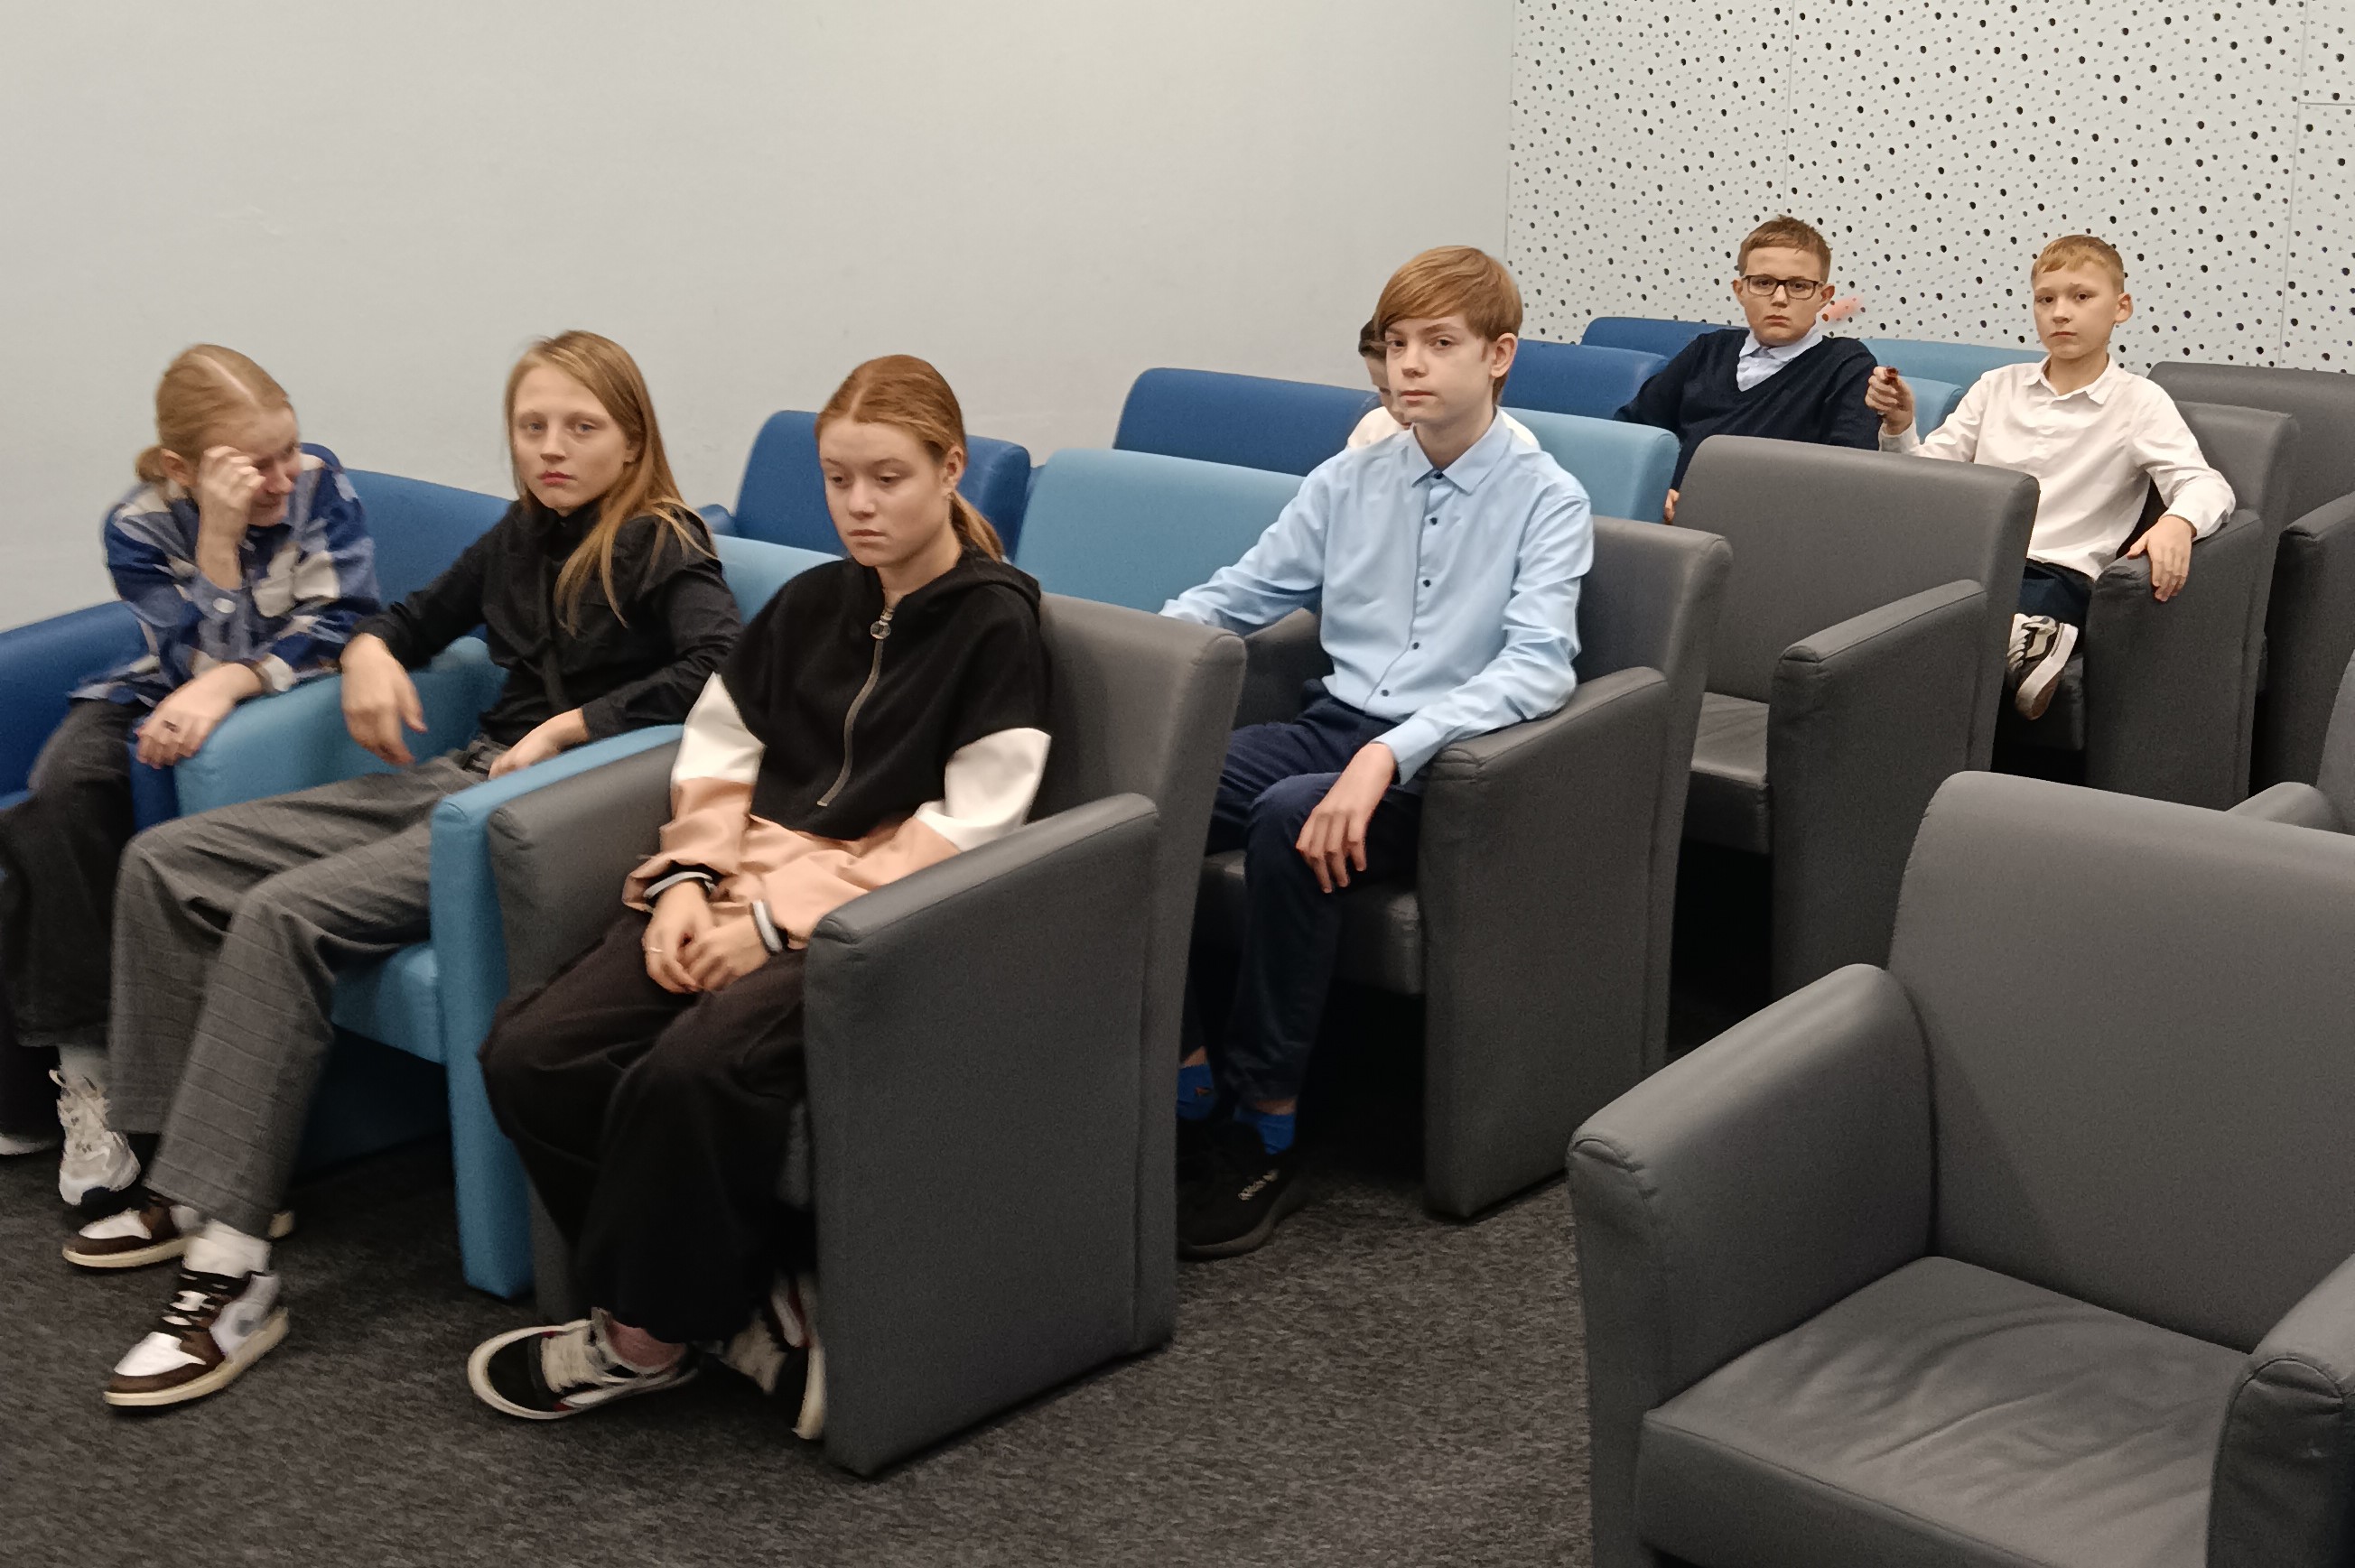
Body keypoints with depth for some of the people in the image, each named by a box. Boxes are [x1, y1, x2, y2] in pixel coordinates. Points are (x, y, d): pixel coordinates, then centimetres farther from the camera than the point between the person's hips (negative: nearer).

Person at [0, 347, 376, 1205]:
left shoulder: (317, 481, -15)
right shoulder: (139, 528, -15)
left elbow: (342, 620, -18)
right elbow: (202, 663, -21)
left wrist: (226, 685, -32)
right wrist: (218, 535, -33)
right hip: (164, 695, 2)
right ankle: (85, 1070, -22)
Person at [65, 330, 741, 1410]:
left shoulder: (661, 548, -7)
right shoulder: (521, 536, 16)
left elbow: (727, 666, -26)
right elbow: (421, 617, 32)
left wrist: (571, 727, -22)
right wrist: (369, 651, 9)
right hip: (460, 778, 9)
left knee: (285, 915, -28)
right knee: (166, 861, 2)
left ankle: (233, 1269, -27)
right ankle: (193, 1181, 1)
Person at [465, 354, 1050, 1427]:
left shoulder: (995, 623, -2)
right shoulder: (812, 603, 17)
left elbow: (965, 828, -11)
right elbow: (717, 750, 17)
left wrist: (782, 915, -15)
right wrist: (692, 875, -3)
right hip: (747, 897, 7)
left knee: (692, 1071, -34)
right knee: (530, 1055, -17)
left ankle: (645, 1337, -8)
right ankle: (750, 1299, -10)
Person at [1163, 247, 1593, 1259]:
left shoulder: (1546, 500, -2)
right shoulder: (1348, 482, 13)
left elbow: (1537, 669, -16)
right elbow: (1236, 596, 16)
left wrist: (1391, 753, -30)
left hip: (1449, 761, -5)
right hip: (1335, 724, 5)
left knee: (1289, 818, -35)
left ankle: (1263, 1135, -24)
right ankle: (1183, 1076, -13)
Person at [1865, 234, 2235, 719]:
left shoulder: (2139, 402, 8)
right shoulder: (1998, 385, 20)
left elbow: (2207, 486, -4)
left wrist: (2177, 523, -28)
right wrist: (1899, 428, -1)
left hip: (2057, 574, -5)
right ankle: (2016, 639, -28)